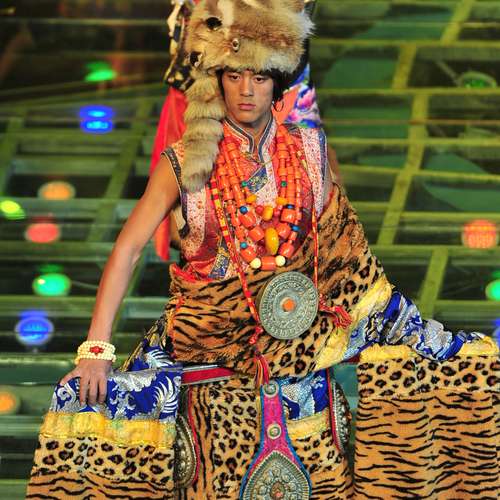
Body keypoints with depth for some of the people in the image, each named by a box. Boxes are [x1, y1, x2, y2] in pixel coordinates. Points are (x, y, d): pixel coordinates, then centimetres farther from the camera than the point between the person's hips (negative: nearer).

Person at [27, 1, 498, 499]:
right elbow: (126, 249, -10)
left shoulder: (310, 152, 1)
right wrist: (97, 346, -20)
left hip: (302, 341, 2)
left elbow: (341, 242, 12)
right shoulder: (186, 164, -6)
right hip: (215, 343, -2)